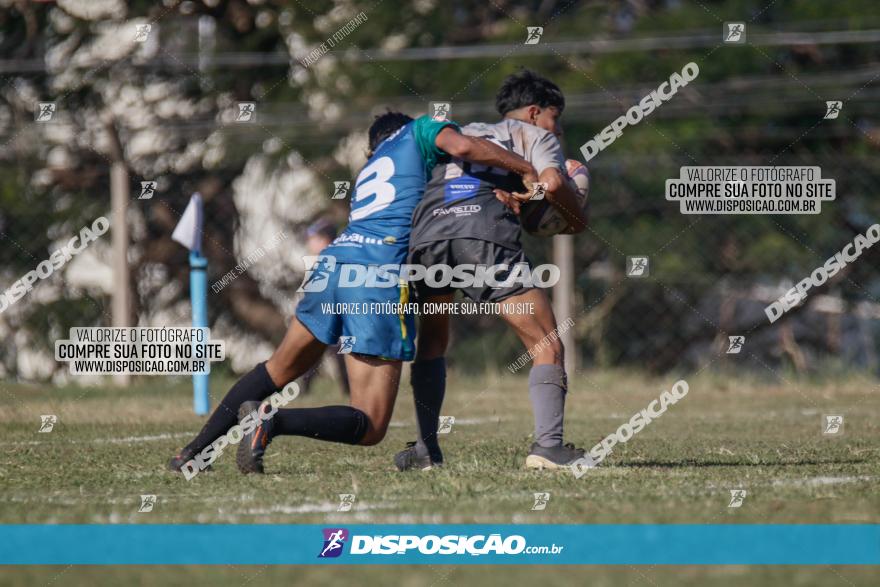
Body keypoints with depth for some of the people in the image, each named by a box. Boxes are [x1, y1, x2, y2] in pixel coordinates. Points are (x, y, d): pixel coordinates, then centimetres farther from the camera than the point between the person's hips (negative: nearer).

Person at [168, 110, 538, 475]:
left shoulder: (368, 170, 33)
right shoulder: (419, 131, 17)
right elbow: (461, 146, -5)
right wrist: (526, 170, 4)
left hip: (334, 262, 7)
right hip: (380, 272, -6)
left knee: (279, 369, 29)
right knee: (369, 427, -5)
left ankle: (195, 451, 23)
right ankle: (273, 420, -25)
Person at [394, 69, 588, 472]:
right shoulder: (534, 135, 23)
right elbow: (551, 182, 2)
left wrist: (500, 194, 13)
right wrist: (577, 219, 19)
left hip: (426, 234, 4)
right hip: (486, 235, -4)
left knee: (431, 343, 26)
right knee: (547, 345, 2)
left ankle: (425, 448, 17)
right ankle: (548, 445, -13)